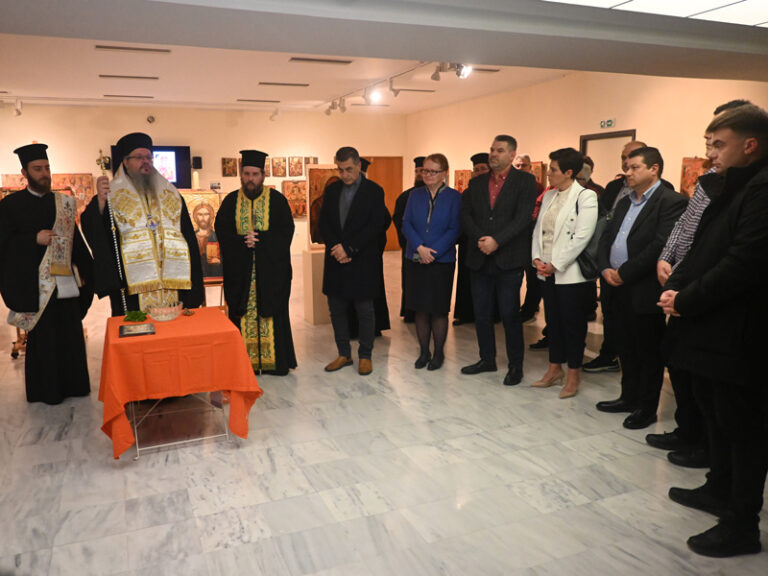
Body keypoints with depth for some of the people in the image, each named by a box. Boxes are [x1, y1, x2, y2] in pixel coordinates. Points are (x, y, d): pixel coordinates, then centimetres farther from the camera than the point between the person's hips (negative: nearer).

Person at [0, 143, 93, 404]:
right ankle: (46, 390, 17)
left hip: (65, 282, 3)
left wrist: (85, 272, 4)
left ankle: (72, 384, 21)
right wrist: (35, 238, -18)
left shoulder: (64, 203, 11)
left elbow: (76, 240, 11)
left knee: (71, 337, 7)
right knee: (42, 339, 4)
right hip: (34, 284, -3)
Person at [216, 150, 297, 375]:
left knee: (272, 314, 1)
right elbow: (222, 232, 2)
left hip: (271, 269, -2)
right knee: (242, 315, 2)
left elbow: (286, 230, -6)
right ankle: (246, 363, 11)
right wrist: (243, 241, -15)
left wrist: (259, 239, -16)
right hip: (240, 270, 2)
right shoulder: (230, 201, 8)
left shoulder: (276, 200, 1)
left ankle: (276, 361, 10)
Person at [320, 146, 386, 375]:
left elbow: (375, 226, -12)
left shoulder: (374, 191, -4)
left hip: (363, 261, -4)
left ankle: (365, 355, 17)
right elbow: (324, 223, 6)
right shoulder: (332, 190, 10)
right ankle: (344, 354, 23)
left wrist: (348, 248, -16)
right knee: (336, 310, 10)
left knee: (365, 311, 4)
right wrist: (336, 247, -10)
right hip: (336, 261, 5)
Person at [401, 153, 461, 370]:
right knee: (420, 308, 7)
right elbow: (406, 224, 2)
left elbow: (454, 230, -6)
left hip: (442, 261, -3)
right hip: (416, 260, 3)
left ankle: (438, 353, 17)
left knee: (438, 309, 3)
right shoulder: (415, 195, 8)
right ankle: (423, 352, 19)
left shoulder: (454, 197, -2)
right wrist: (420, 248, -13)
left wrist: (433, 252, -15)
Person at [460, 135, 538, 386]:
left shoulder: (525, 181, 0)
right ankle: (487, 359, 27)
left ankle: (515, 366, 15)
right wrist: (480, 239, -12)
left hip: (509, 259, -4)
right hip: (480, 259, 5)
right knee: (481, 314, 11)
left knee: (509, 315, 0)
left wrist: (496, 241, -19)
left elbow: (522, 218, -11)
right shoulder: (477, 183, 13)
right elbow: (465, 215, 4)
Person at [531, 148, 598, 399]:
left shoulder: (585, 197, -10)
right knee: (553, 320, 15)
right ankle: (555, 368, 28)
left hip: (571, 273, -7)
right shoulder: (549, 195, 12)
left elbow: (582, 237, -17)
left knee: (573, 323, 3)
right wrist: (537, 258, -1)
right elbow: (538, 228, 14)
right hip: (547, 272, 7)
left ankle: (573, 375, 16)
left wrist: (556, 264, -16)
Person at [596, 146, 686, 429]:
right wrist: (606, 268, -2)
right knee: (626, 348, 17)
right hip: (619, 288, 8)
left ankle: (647, 408, 17)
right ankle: (629, 397, 31)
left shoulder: (671, 201, -10)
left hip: (645, 290, -8)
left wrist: (624, 272, -17)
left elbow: (661, 245, -20)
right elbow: (606, 237, 14)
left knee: (648, 351, 5)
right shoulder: (625, 202, 17)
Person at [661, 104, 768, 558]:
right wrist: (676, 286, -1)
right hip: (713, 328, 9)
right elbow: (702, 249, 14)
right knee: (715, 413, 21)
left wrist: (686, 301, -15)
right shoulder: (730, 188, 14)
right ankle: (721, 490, 39)